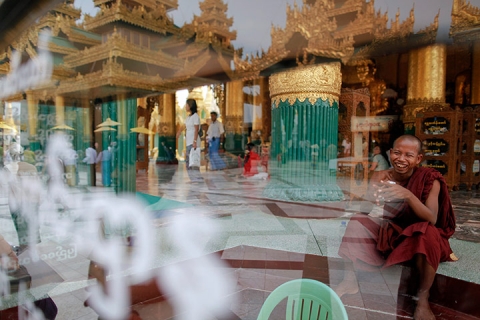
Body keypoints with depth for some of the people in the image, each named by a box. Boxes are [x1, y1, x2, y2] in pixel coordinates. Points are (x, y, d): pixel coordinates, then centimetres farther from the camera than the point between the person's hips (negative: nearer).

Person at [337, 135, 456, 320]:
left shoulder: (429, 179, -15)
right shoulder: (380, 177, -9)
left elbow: (432, 220, -25)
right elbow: (364, 211, -13)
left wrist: (408, 195, -41)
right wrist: (370, 198, -37)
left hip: (417, 238, -2)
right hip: (388, 232, 3)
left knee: (428, 232, -34)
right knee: (357, 222, -19)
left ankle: (423, 299, -20)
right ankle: (349, 278, -12)